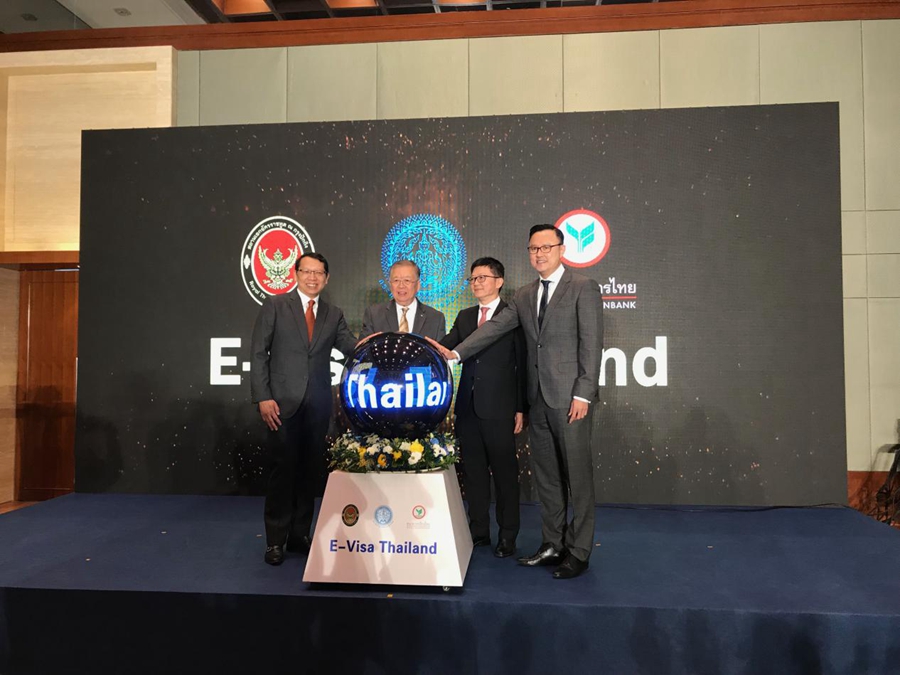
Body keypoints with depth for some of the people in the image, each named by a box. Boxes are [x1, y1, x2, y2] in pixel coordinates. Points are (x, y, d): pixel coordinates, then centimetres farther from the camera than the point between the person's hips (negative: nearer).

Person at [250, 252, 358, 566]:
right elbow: (259, 353, -2)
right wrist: (263, 397, -10)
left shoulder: (334, 314, 12)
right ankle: (276, 540, 13)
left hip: (318, 405, 3)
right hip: (283, 402, -3)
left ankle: (300, 534, 22)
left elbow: (352, 347, 1)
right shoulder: (275, 305, 2)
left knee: (310, 470, 9)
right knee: (282, 469, 1)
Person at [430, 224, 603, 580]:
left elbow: (591, 344, -9)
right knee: (546, 475, 13)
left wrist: (583, 394, -15)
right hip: (538, 400, 6)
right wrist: (456, 353, -4)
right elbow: (494, 327, 8)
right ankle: (552, 544, 25)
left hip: (569, 398, -6)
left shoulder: (583, 288, -4)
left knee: (577, 474, 0)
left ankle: (578, 551, 12)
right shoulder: (524, 295, 15)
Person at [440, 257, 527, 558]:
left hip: (499, 408, -5)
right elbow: (445, 348, 4)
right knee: (473, 471, 12)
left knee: (505, 473, 3)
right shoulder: (464, 317, 15)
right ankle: (479, 531, 24)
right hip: (468, 406, 5)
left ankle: (507, 536, 15)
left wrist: (520, 408, -8)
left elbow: (522, 364, -4)